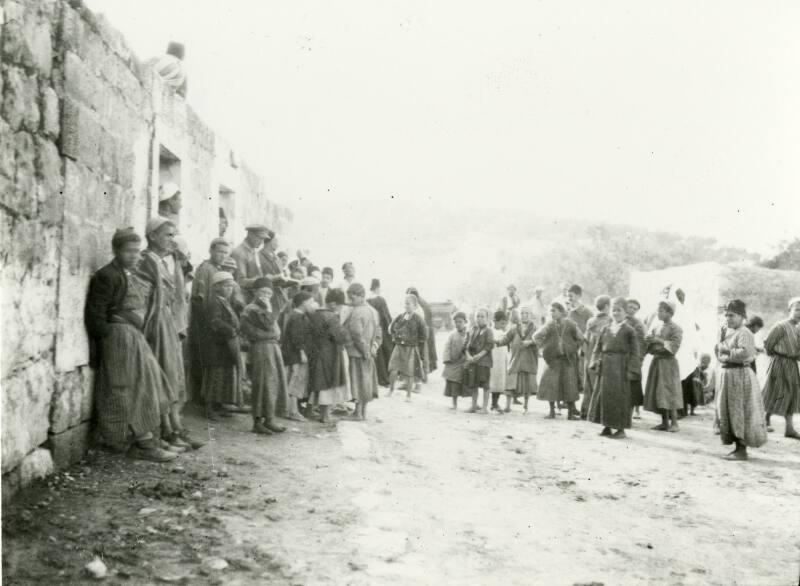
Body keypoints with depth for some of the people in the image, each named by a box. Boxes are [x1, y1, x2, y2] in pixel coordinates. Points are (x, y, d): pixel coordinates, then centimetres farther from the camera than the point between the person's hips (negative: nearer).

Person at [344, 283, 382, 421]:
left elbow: (357, 335, -22)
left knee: (357, 381, -1)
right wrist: (374, 347, 6)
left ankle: (358, 413, 4)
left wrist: (365, 350, -15)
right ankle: (363, 412, 22)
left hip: (356, 353, -8)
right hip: (368, 354, 8)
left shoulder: (356, 312, -17)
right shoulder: (373, 311, 9)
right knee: (366, 381, 13)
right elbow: (378, 332, 11)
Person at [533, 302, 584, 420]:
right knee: (550, 384, -2)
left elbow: (581, 339, 8)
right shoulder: (549, 325, 1)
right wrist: (544, 347, 1)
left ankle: (571, 412, 7)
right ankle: (552, 411, 7)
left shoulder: (570, 324, -1)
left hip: (568, 359, -1)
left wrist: (575, 349, 3)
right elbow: (536, 336, 6)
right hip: (552, 359, 1)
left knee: (569, 384, -1)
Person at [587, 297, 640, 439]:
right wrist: (596, 363, -1)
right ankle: (607, 427, 17)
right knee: (603, 394, 6)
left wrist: (631, 369, -12)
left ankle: (621, 428, 8)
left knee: (619, 396, -1)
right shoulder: (605, 329, 11)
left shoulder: (629, 331, -1)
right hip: (605, 366, 4)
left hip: (620, 367, -4)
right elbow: (597, 347, 11)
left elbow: (634, 351, -5)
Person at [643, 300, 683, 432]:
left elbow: (675, 345, -16)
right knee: (657, 394, 6)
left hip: (668, 363, -6)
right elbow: (648, 340, 11)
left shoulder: (676, 329, -4)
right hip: (656, 362, 6)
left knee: (668, 394, -9)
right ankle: (664, 423, 12)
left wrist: (660, 341, -22)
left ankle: (674, 423, -3)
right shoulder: (656, 326, 13)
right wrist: (648, 340, -11)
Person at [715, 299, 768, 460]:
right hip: (727, 374, 9)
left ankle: (742, 450, 2)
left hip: (740, 374, -9)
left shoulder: (744, 333, -12)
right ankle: (738, 447, 20)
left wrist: (727, 352, -17)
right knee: (729, 411, 11)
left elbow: (745, 352, -27)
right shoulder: (727, 332, 15)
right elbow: (719, 353, 17)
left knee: (739, 411, -5)